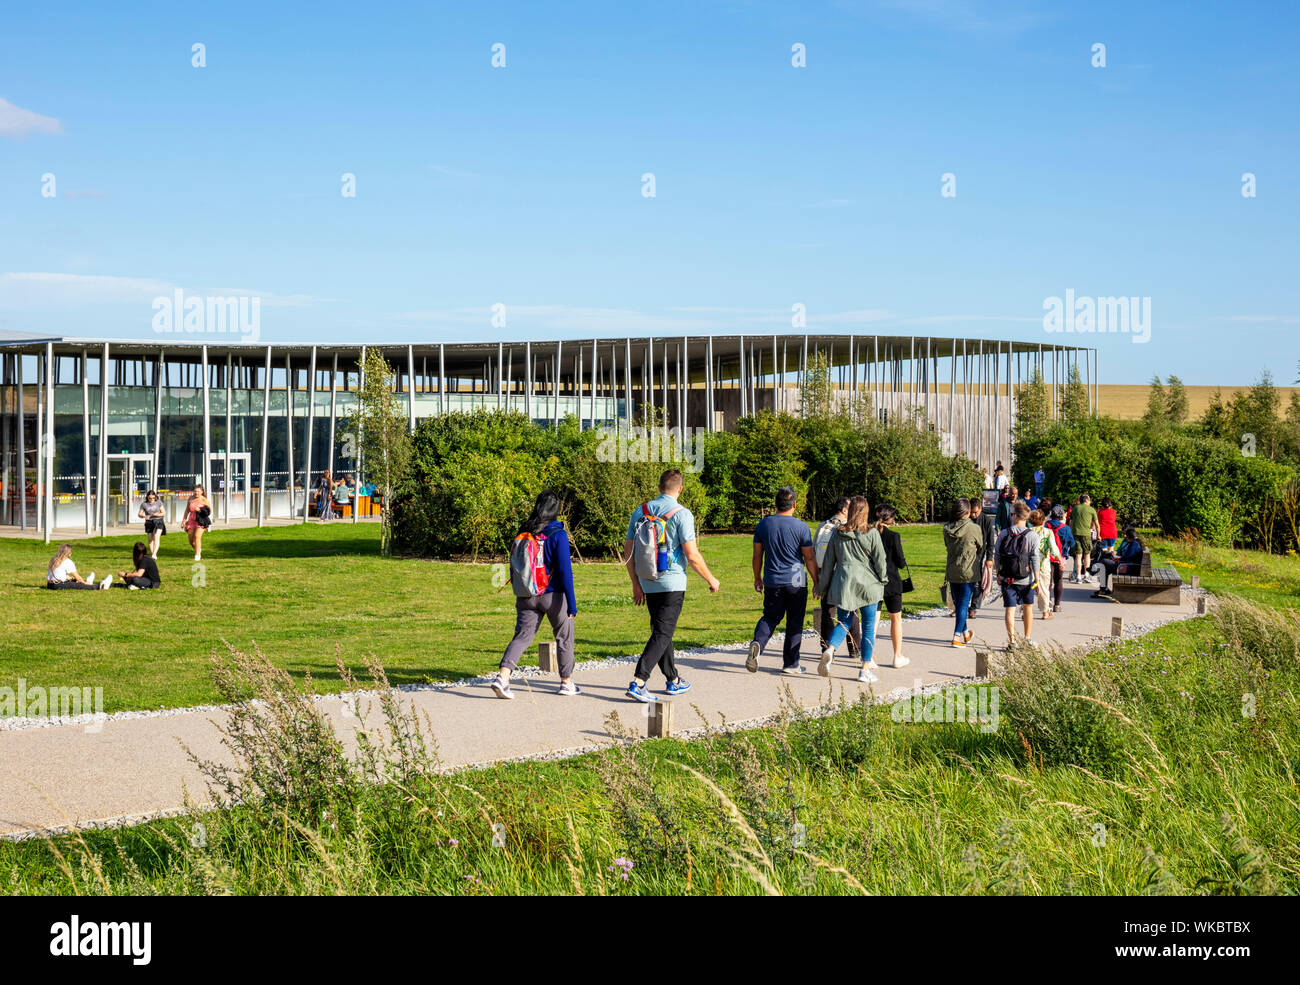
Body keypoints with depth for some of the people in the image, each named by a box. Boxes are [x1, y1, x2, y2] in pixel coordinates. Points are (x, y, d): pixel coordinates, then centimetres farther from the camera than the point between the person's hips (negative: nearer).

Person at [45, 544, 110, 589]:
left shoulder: (54, 560, 17)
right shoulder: (68, 562, -8)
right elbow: (77, 576, -1)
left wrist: (70, 578, 40)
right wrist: (84, 582, 14)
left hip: (50, 584, 9)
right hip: (58, 585, -9)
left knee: (72, 580, 29)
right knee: (79, 585, -6)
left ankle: (87, 582, 48)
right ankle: (100, 586, -4)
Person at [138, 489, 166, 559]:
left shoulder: (158, 503, 0)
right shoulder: (144, 504, 1)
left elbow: (163, 513, 4)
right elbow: (139, 514, 3)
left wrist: (158, 514, -17)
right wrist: (144, 516, -18)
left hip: (158, 522, -2)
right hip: (149, 523, 2)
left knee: (156, 538, -17)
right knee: (150, 540, 6)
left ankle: (154, 554, -26)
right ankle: (152, 554, 17)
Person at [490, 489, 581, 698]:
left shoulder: (523, 533, 2)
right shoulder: (557, 535, -14)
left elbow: (514, 567, 11)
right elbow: (565, 571, -16)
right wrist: (572, 604, -15)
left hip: (526, 597, 4)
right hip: (553, 595, -4)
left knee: (522, 636, 5)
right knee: (564, 637, 13)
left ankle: (502, 676, -14)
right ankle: (566, 683, 22)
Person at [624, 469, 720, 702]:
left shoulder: (640, 511, 5)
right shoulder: (681, 514, -12)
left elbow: (628, 549, 8)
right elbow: (692, 556, -15)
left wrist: (636, 584, 17)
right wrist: (711, 579, 0)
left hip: (648, 584, 6)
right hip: (672, 583, -6)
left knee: (662, 631, 17)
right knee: (662, 634, -5)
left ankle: (674, 680, 27)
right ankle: (638, 683, -16)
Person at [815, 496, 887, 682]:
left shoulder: (838, 533, 4)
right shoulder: (872, 533, -6)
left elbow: (828, 562, 9)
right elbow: (880, 561, -4)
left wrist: (823, 586, 18)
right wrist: (882, 580, 14)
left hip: (843, 583, 3)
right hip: (867, 584, -3)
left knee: (843, 623, 12)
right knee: (868, 627, 6)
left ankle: (829, 650, -18)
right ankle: (865, 670, 7)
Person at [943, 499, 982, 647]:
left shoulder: (947, 529, -2)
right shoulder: (974, 529, -13)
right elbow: (981, 549, 2)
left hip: (951, 572, 5)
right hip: (969, 572, -5)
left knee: (958, 602, 17)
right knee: (964, 603, 1)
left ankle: (965, 632, 34)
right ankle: (957, 636, -5)